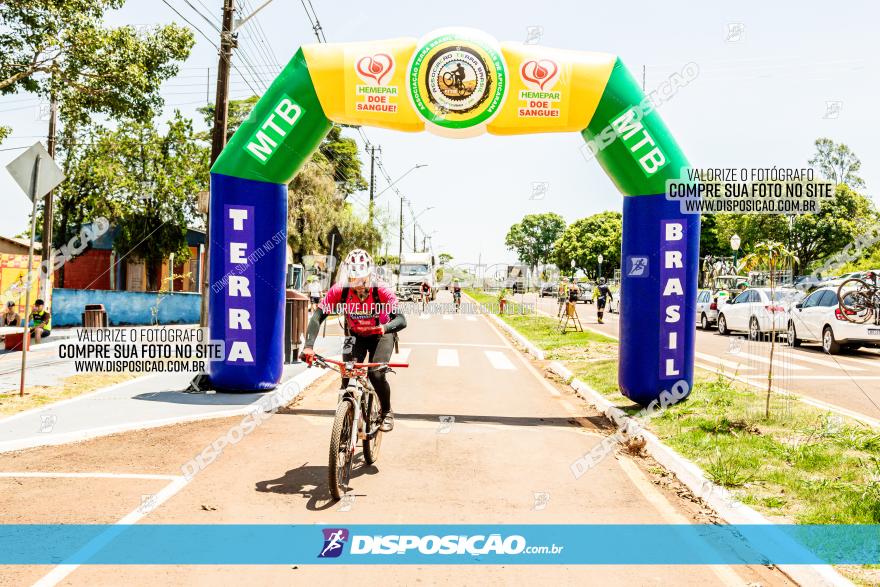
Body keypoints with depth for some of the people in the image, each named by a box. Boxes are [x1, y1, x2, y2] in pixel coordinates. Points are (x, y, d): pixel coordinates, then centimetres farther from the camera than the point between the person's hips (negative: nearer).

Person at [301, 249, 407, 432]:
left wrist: (385, 328, -62)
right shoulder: (340, 291, -27)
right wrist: (309, 346, -43)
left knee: (376, 374, -21)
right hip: (355, 336, 2)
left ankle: (387, 412, 7)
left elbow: (401, 319, -39)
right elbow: (318, 316, -30)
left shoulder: (382, 292, -31)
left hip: (380, 335, -2)